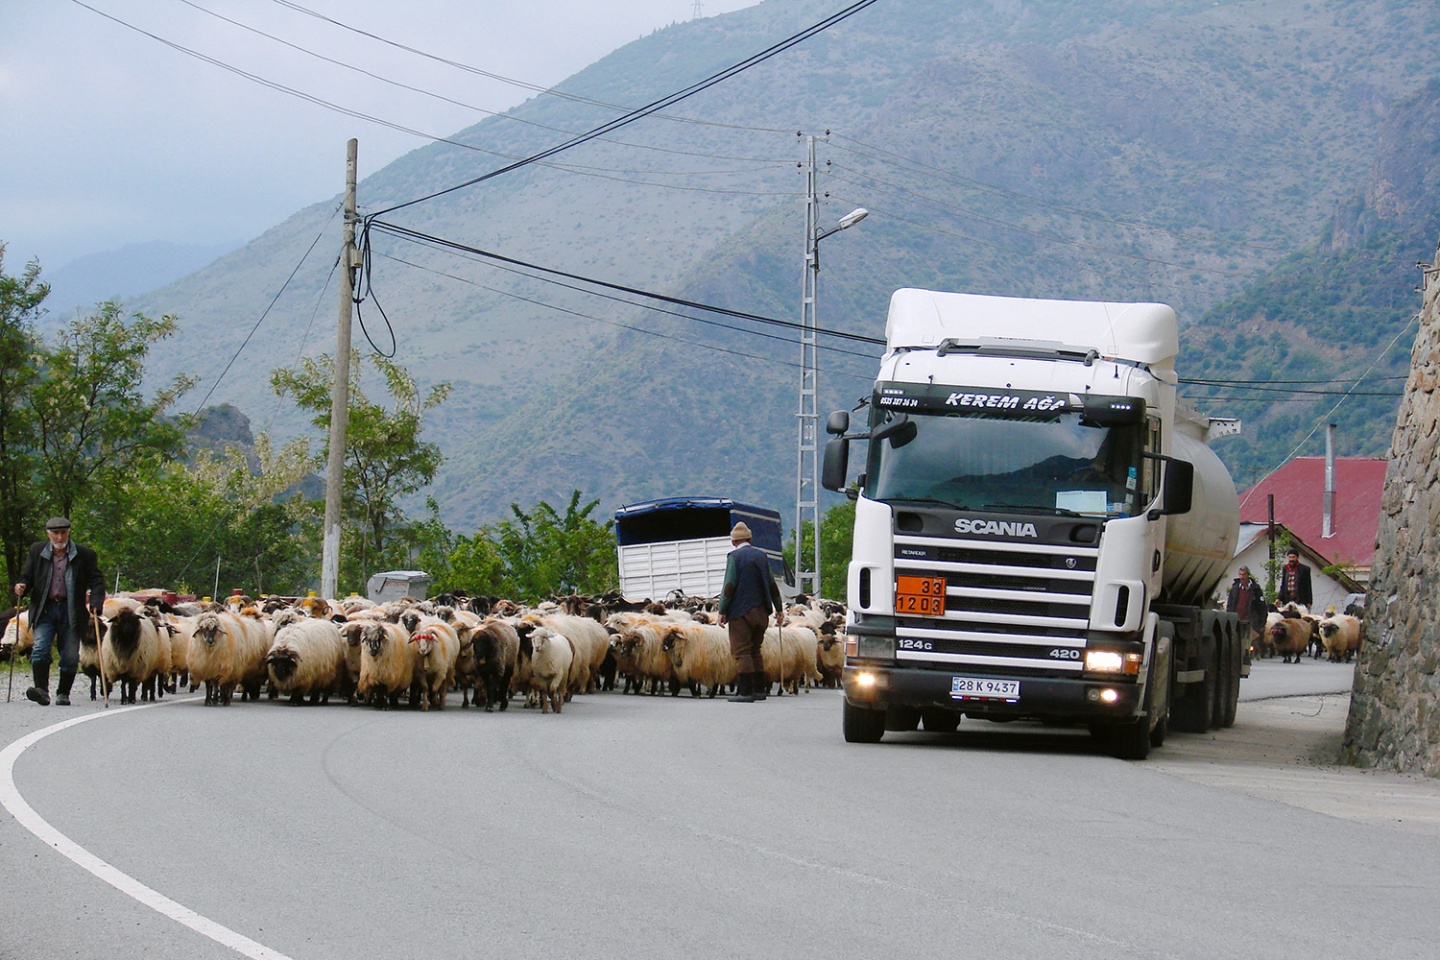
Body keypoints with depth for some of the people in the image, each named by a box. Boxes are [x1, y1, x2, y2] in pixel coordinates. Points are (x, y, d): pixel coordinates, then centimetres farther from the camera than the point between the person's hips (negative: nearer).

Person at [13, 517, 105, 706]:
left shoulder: (85, 555, 1)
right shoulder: (37, 552, 8)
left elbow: (96, 582, 1)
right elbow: (27, 576, 13)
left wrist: (95, 603, -16)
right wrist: (22, 587, -11)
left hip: (71, 611, -1)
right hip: (44, 610, 1)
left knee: (70, 656, 1)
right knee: (40, 649, -17)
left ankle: (63, 694, 14)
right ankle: (42, 690, -24)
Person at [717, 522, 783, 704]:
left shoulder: (734, 557, -7)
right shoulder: (761, 555, 11)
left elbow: (729, 586, -13)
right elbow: (772, 584, 13)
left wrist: (723, 611, -10)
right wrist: (778, 609, 19)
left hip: (741, 612, -6)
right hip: (761, 612, 6)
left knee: (742, 652, -5)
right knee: (755, 651, 16)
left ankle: (746, 691, -11)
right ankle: (759, 689, 16)